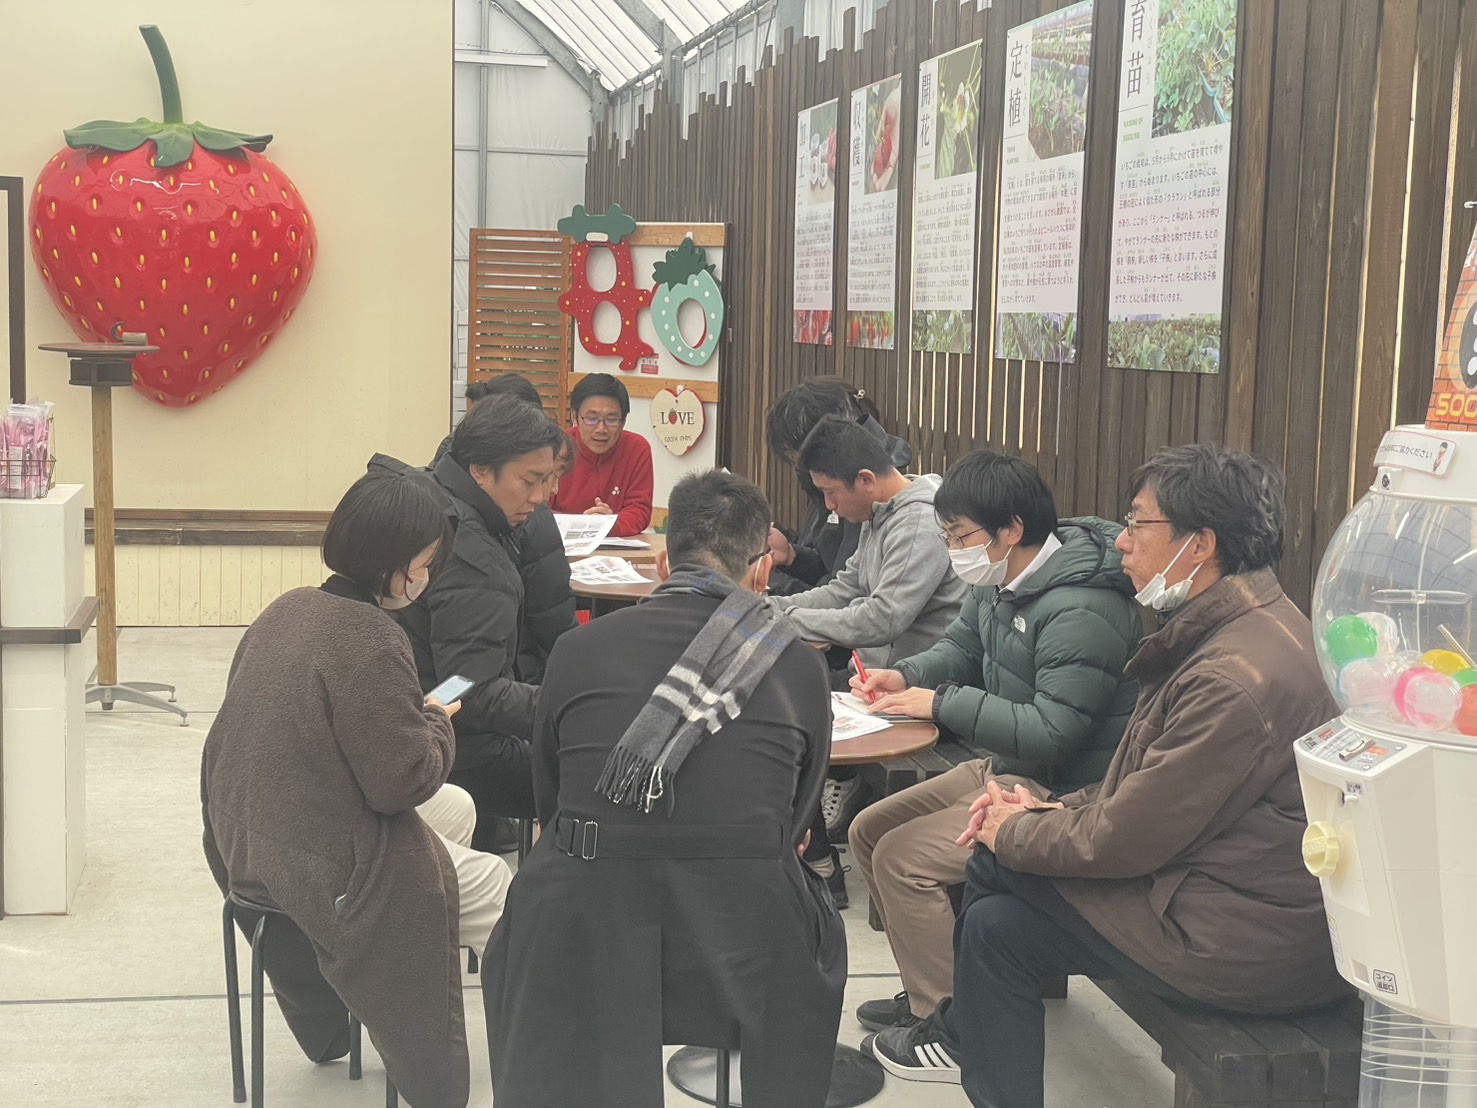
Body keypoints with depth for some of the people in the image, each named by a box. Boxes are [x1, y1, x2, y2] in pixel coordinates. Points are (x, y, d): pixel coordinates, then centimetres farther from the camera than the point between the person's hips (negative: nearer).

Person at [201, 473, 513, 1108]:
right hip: (330, 869, -9)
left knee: (457, 809, 26)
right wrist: (438, 724, -4)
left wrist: (415, 718, 8)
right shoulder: (368, 640, -24)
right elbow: (403, 780, -22)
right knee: (506, 900, 5)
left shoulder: (288, 610, 3)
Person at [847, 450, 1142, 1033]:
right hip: (996, 768, 10)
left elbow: (1051, 734, -29)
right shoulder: (998, 580, 3)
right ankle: (932, 985, 17)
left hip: (1058, 793, -10)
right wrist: (903, 676, -2)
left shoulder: (1080, 611, -26)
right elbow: (960, 648, 20)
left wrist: (942, 704, -22)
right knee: (869, 830, 8)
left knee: (902, 858, -19)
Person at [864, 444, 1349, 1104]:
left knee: (998, 927, -2)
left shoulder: (1237, 678, -28)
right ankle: (963, 1035, 31)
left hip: (1246, 943, -10)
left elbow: (1123, 842, -21)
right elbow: (1150, 786, 15)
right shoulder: (1241, 627, 5)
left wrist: (1014, 833, -4)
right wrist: (1051, 811, 5)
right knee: (995, 860, 11)